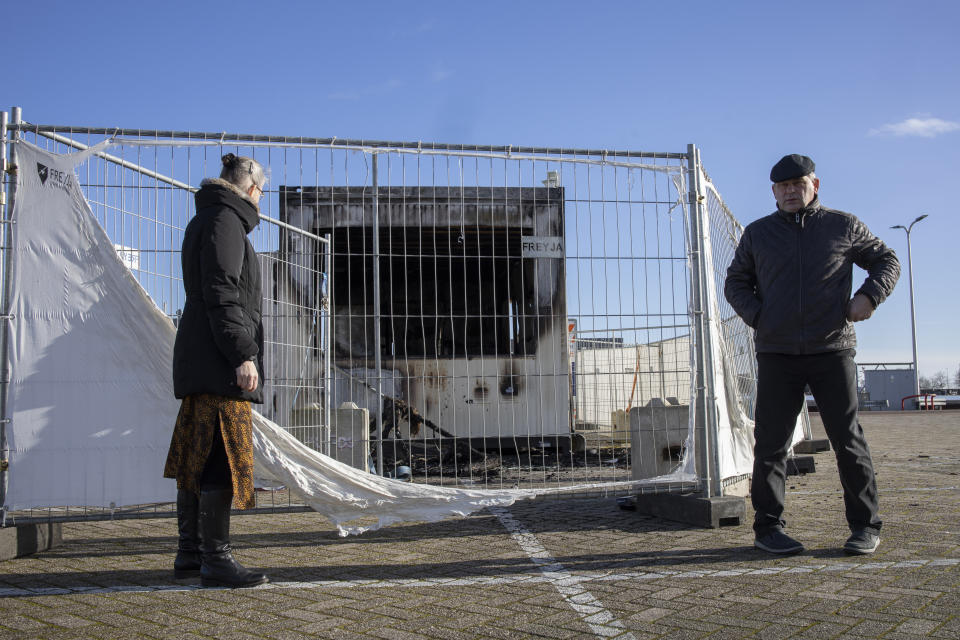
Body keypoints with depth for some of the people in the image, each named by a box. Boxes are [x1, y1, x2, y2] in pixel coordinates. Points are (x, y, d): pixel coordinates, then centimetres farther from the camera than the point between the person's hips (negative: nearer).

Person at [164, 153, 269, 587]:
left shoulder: (206, 221, 24)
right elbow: (222, 294, -18)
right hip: (219, 361, -10)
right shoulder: (225, 221, -7)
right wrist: (242, 355, -22)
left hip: (201, 358, 11)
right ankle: (215, 560, -9)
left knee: (197, 457, 11)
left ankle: (189, 553, 17)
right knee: (223, 458, -10)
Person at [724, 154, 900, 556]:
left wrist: (869, 295, -3)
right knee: (771, 442, 0)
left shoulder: (843, 226, 9)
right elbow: (735, 283, 18)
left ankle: (865, 526, 13)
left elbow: (886, 260, 17)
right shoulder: (757, 233, 12)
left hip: (833, 349, -1)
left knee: (848, 439, 2)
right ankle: (767, 526, 8)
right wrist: (757, 316, -1)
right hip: (776, 354, 1)